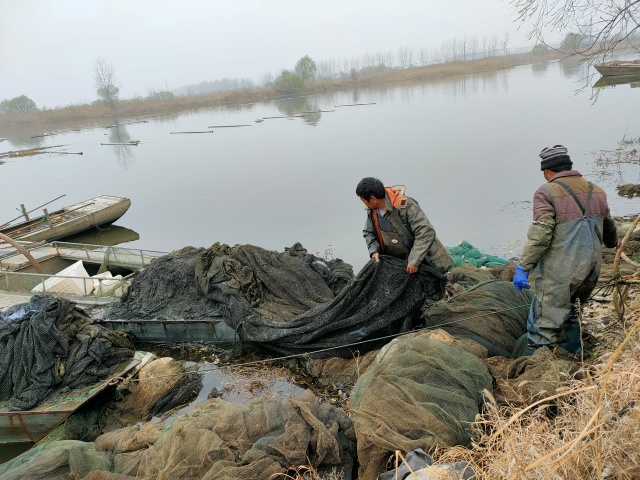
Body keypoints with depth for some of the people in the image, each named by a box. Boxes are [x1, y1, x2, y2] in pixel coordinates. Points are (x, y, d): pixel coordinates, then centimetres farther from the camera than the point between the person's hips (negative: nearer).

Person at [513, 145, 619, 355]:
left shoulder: (546, 193, -10)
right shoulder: (597, 191, 13)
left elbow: (540, 235, -20)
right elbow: (608, 226, 28)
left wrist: (523, 267, -17)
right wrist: (614, 242, 49)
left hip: (559, 274, -7)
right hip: (591, 271, 7)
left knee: (544, 327, -3)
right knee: (570, 317, 26)